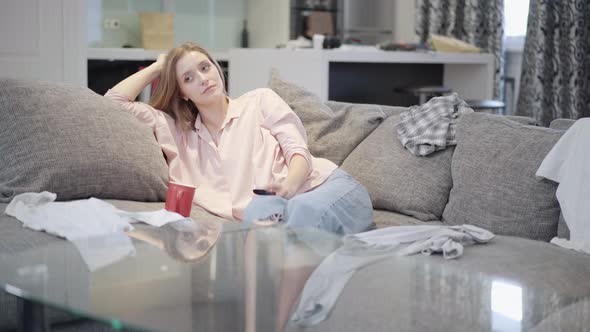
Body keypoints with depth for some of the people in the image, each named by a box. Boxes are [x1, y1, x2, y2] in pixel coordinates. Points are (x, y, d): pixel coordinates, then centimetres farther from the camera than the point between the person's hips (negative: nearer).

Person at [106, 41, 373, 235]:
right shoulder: (178, 133, 22)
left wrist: (289, 185, -19)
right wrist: (157, 67, 29)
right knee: (261, 210, -40)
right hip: (271, 207, 1)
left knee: (301, 210, -40)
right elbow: (114, 100, 20)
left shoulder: (260, 100, 18)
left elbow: (298, 150, 4)